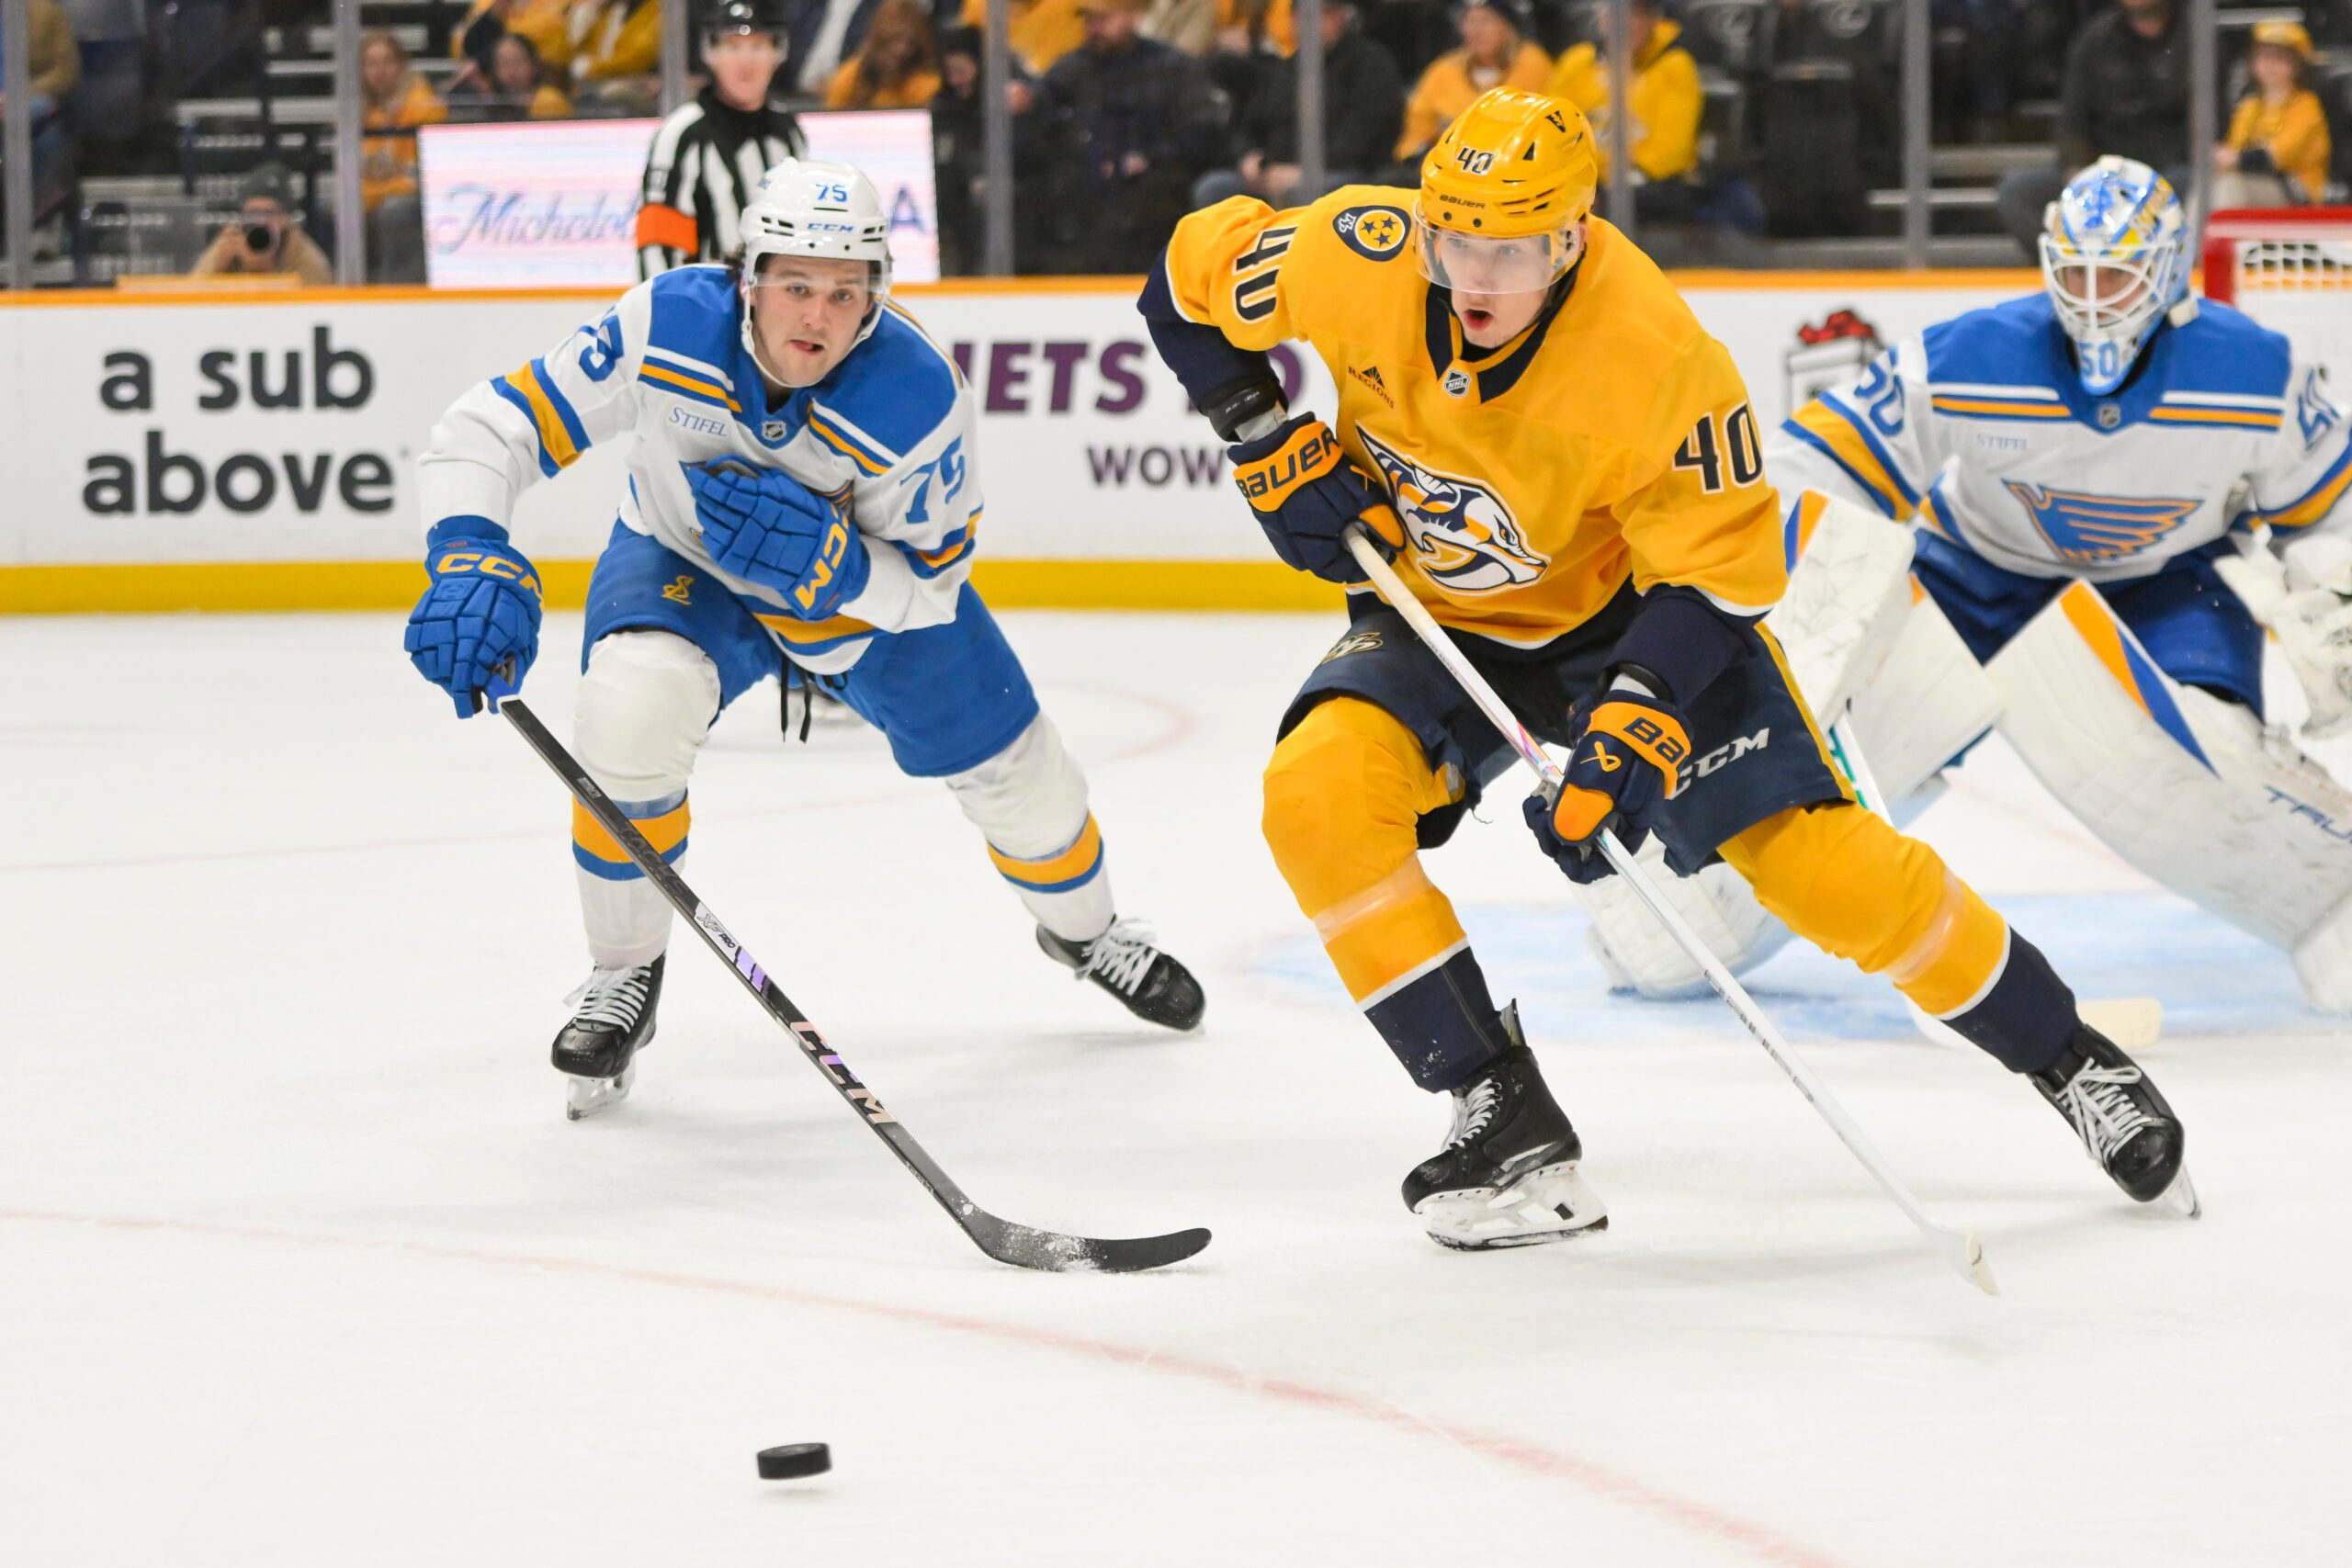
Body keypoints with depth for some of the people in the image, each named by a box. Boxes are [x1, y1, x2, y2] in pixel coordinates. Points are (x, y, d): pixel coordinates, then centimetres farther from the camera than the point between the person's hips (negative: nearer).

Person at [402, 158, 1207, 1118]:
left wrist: (830, 564, -41)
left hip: (870, 580, 1)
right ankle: (624, 972, -9)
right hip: (682, 563, -1)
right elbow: (488, 428, -30)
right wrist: (473, 562, -47)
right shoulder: (668, 329, -35)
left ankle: (1082, 927, 46)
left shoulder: (917, 398, -34)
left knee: (1007, 767, 8)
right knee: (629, 707, -32)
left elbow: (930, 589, -21)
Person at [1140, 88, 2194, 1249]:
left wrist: (1629, 740, -34)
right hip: (1438, 620, 3)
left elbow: (1714, 576, -23)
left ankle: (2066, 1059, 10)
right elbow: (1190, 285, -5)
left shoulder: (1659, 360, -32)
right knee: (1317, 794, -25)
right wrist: (1273, 447, -14)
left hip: (1628, 614, -3)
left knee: (1823, 862, -13)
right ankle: (1502, 1118, -17)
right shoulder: (1357, 261, -24)